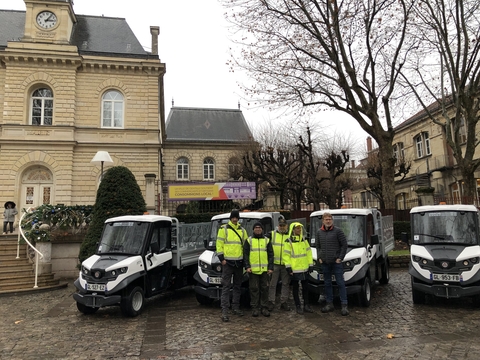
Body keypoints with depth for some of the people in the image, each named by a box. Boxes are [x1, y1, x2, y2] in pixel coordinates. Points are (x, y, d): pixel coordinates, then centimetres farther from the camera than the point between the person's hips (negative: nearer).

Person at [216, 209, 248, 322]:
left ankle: (235, 307, 23)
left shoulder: (242, 230, 12)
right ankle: (224, 310, -3)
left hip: (239, 262, 5)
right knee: (226, 286, -5)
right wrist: (221, 258, -10)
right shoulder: (223, 229, -2)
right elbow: (219, 244, -4)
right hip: (227, 262, -5)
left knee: (238, 286, 12)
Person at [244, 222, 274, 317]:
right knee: (254, 289, 3)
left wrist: (270, 267, 0)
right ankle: (254, 308, 12)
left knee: (264, 288, 6)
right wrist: (247, 266, -8)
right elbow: (245, 255, 3)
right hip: (253, 269, -1)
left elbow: (271, 255, 8)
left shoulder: (267, 240, 10)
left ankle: (264, 307, 16)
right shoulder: (249, 240, 6)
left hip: (264, 269, 1)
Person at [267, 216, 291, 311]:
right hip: (274, 263, -2)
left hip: (286, 264, 2)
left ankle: (284, 302, 20)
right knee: (272, 284, 2)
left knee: (286, 284, 9)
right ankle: (271, 302, 11)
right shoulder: (272, 234, 3)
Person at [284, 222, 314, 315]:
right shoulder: (289, 242, -7)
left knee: (305, 287, 13)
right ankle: (298, 306, 16)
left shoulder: (304, 240, 9)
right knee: (296, 288, 6)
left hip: (305, 269, 5)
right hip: (294, 270, -5)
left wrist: (311, 264, 6)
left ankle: (306, 305, 25)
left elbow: (309, 253, 11)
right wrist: (288, 267, -12)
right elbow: (286, 255, -8)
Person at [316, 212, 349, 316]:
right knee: (327, 283, 11)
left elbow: (344, 245, -5)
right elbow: (318, 246, 16)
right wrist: (319, 257, 6)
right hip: (324, 262, 5)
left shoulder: (337, 231, -6)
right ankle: (329, 304, 21)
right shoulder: (319, 232, 8)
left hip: (336, 262, -4)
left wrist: (340, 258, -9)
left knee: (340, 283, -1)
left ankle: (344, 305, 5)